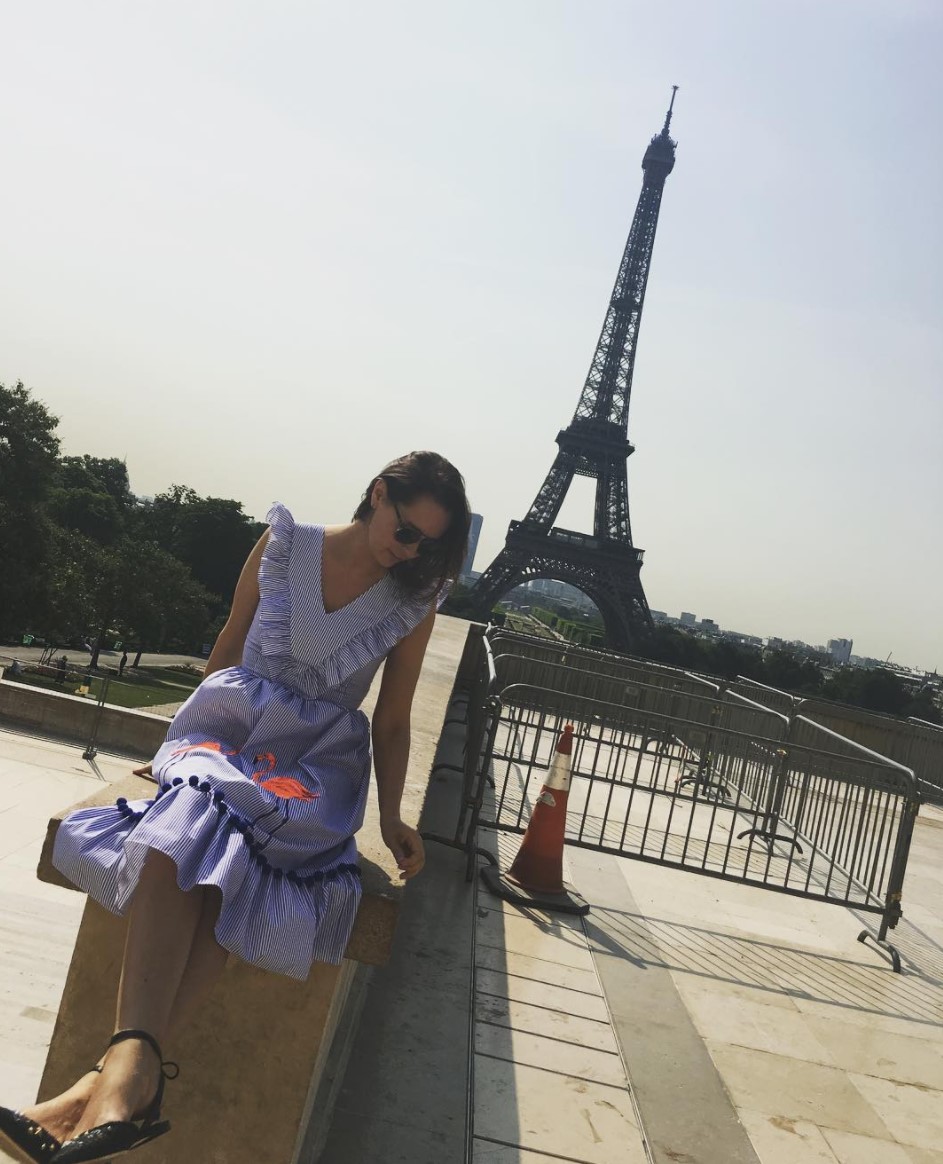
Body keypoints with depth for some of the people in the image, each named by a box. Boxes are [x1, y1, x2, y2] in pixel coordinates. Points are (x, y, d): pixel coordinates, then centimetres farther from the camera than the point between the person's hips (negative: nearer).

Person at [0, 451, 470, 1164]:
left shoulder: (414, 603, 3)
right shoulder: (285, 544, 3)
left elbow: (392, 721, 8)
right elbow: (232, 643, 12)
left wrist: (391, 818, 1)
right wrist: (191, 736, 11)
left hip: (320, 758, -1)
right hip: (232, 724, 1)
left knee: (220, 826, -35)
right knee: (191, 817, -35)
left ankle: (120, 1071, -40)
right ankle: (137, 1067, -44)